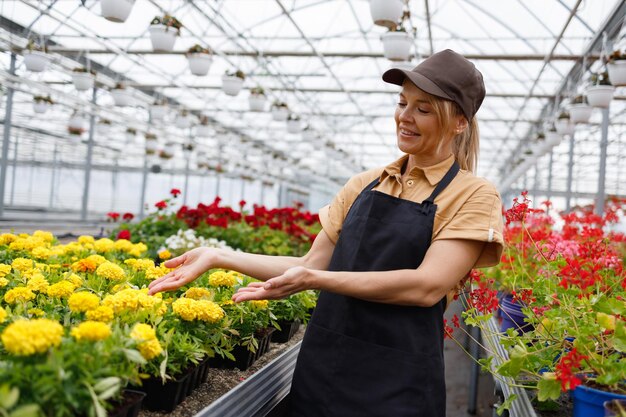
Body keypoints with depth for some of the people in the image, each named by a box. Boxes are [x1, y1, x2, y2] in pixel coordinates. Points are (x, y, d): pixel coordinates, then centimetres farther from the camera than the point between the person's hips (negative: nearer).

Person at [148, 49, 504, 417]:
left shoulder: (473, 195, -6)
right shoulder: (363, 185, 8)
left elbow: (428, 286, -18)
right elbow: (313, 265, 7)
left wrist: (313, 279, -24)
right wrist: (218, 257, 0)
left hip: (395, 382, -4)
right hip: (322, 367, 4)